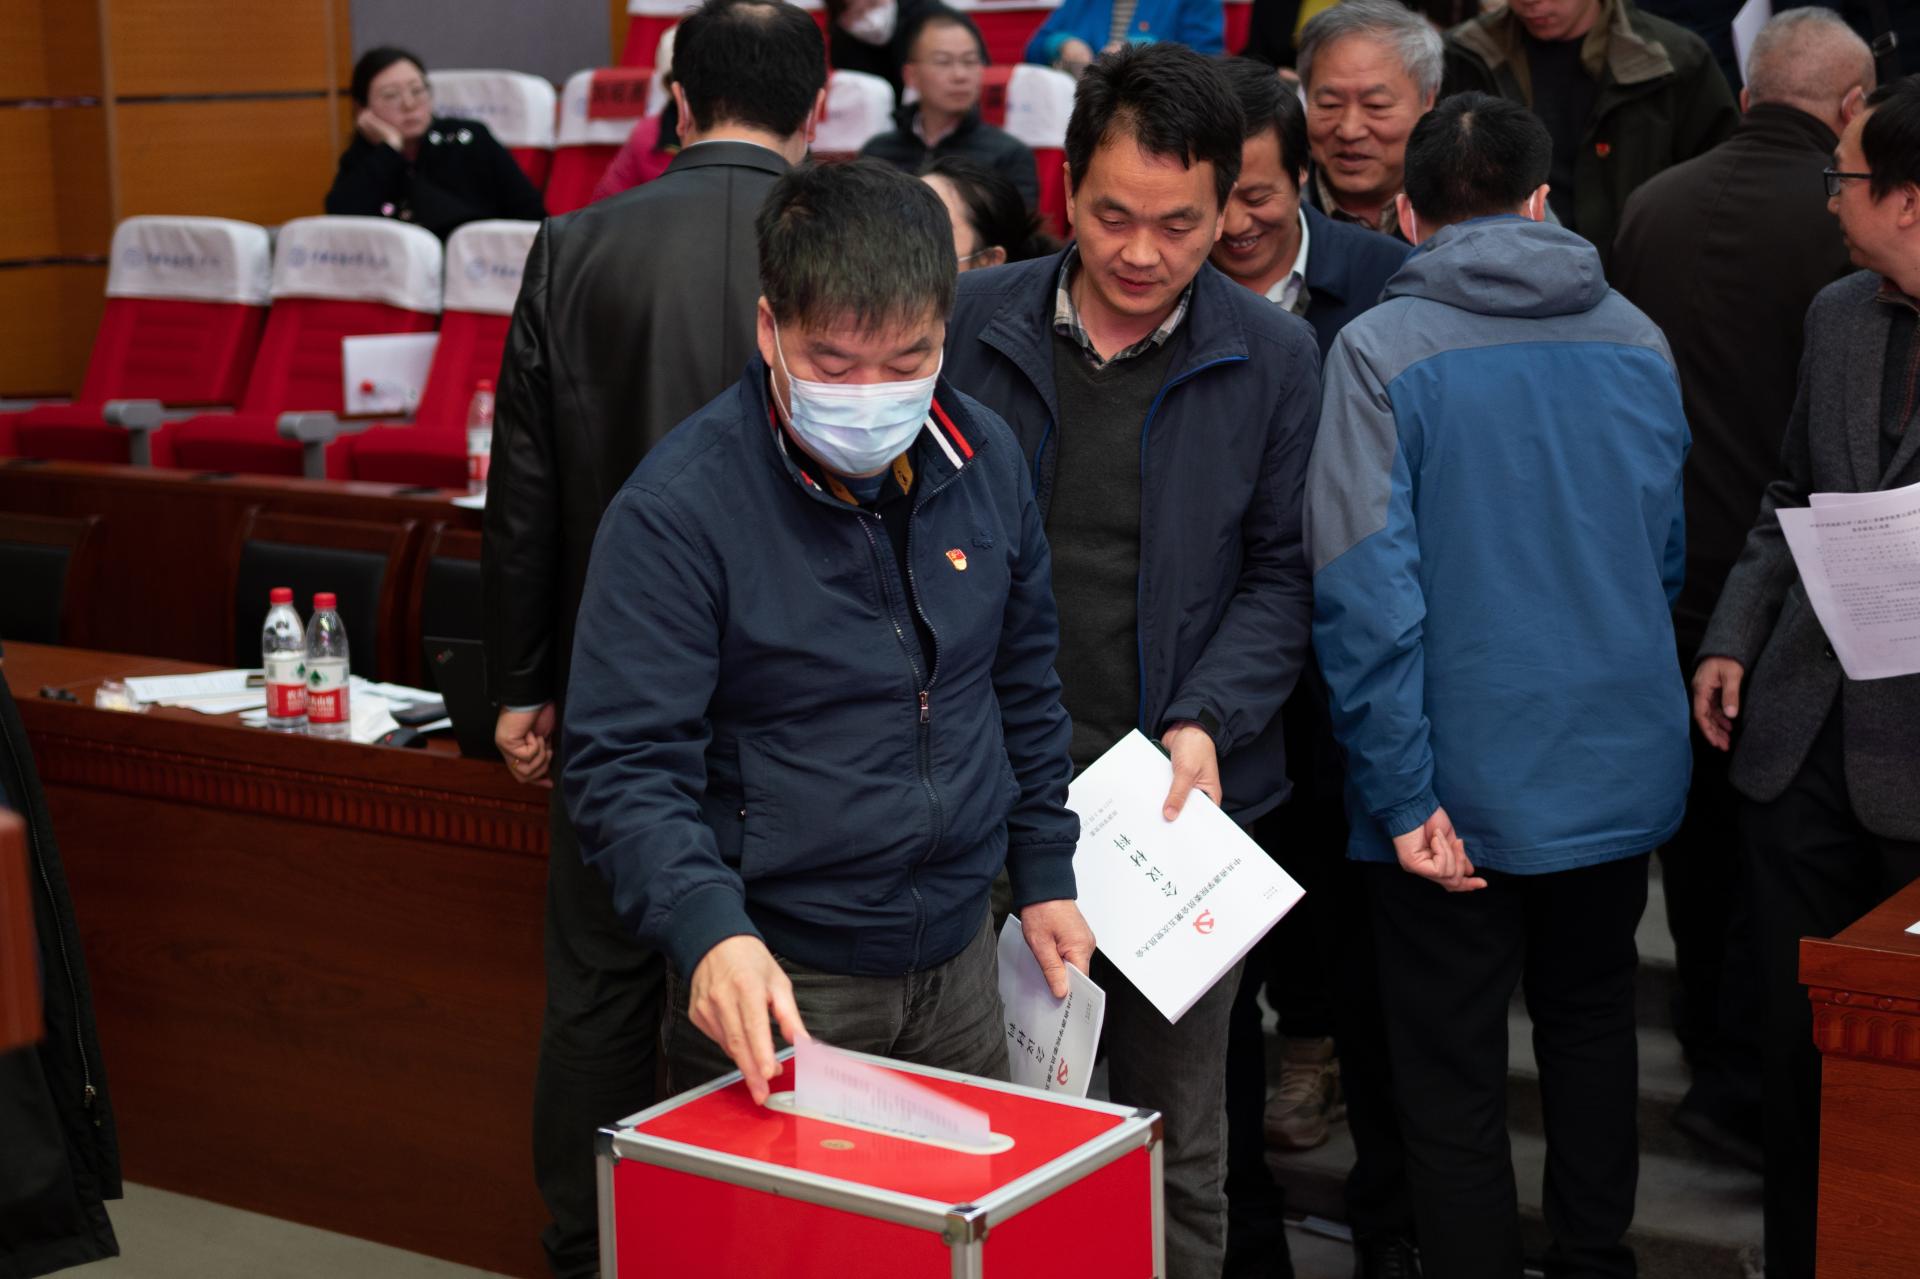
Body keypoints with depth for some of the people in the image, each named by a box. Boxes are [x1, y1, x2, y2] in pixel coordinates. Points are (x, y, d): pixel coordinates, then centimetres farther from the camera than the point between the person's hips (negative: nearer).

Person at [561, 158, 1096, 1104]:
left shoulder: (985, 459, 1)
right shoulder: (678, 510, -18)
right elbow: (626, 766, -20)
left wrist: (1045, 873, 14)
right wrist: (709, 931, -35)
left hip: (959, 964, 6)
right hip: (773, 986, -5)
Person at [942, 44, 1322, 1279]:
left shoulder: (1273, 359, -1)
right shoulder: (975, 321, 2)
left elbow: (1279, 574, 1)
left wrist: (1206, 722, -13)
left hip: (1176, 800, -1)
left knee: (1177, 1141, 9)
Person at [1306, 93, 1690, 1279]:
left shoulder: (1380, 350, -13)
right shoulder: (1637, 340, 2)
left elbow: (1368, 592, -20)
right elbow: (1668, 559, 13)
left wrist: (1403, 794, -16)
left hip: (1464, 786, -5)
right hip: (1621, 770, 5)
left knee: (1455, 1071, 7)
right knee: (1591, 1016, 24)